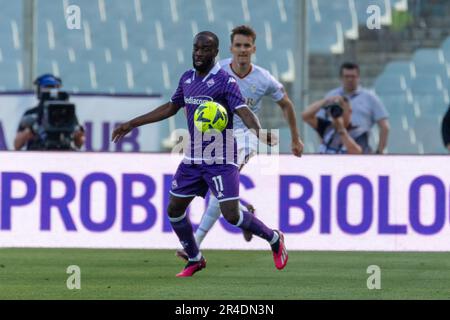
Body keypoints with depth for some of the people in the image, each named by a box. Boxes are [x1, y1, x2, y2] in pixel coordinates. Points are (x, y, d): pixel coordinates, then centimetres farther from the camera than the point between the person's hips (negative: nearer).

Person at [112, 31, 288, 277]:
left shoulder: (224, 81, -13)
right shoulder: (187, 78, 9)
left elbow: (243, 111, -24)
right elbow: (170, 108, 22)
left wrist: (259, 131, -45)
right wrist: (132, 124, 24)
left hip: (220, 160, -7)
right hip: (192, 158, 7)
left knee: (231, 215, -14)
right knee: (174, 209, 8)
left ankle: (274, 240, 11)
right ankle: (195, 260, 28)